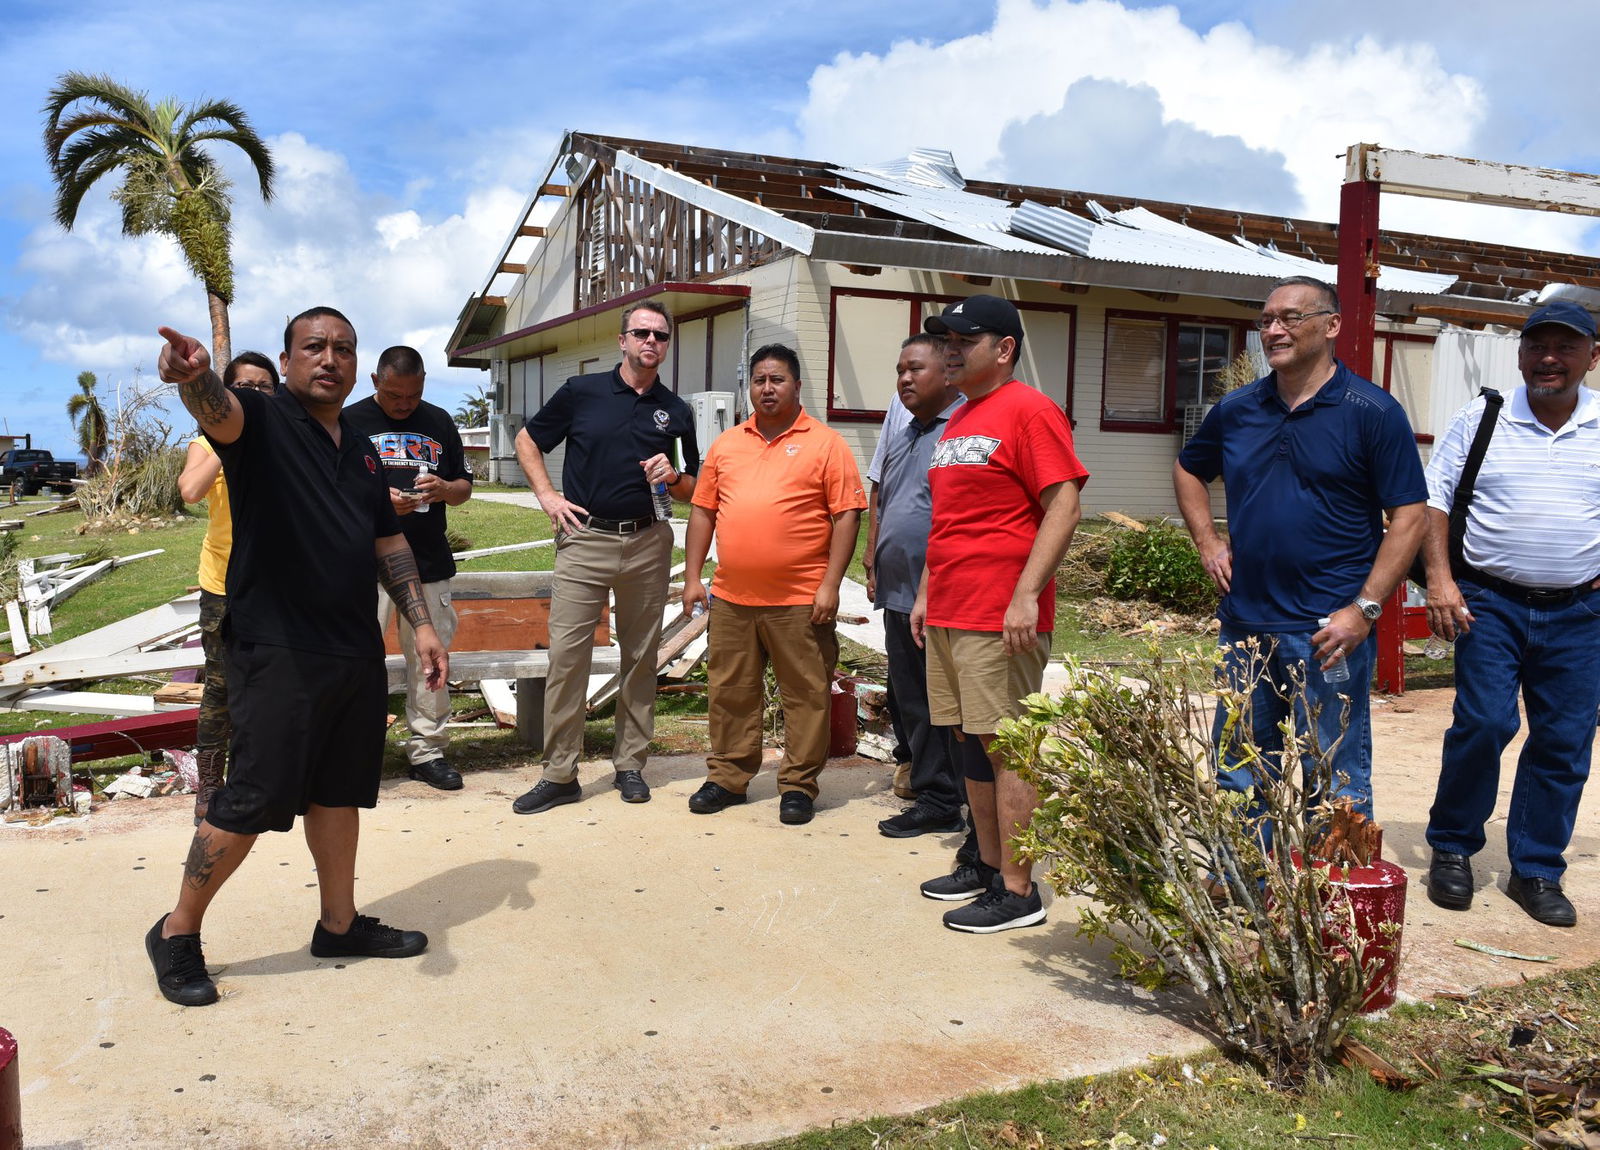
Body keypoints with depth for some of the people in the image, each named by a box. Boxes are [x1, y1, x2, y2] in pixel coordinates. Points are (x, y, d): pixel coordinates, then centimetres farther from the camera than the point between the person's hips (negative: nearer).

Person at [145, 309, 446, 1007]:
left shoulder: (361, 451, 16)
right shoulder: (262, 421, -6)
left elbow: (389, 544, 20)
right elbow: (217, 410, -30)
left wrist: (421, 624, 12)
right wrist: (194, 375, -53)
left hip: (357, 654, 7)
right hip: (277, 654, -7)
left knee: (339, 792, 16)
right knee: (250, 803, -3)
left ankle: (340, 924, 29)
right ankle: (177, 934, 16)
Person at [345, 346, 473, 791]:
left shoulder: (439, 422, 14)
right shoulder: (349, 421, 4)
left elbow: (465, 488, 17)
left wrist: (444, 489, -7)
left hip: (430, 564, 3)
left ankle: (427, 750, 18)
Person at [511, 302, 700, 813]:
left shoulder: (676, 412, 9)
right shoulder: (581, 392, 3)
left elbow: (694, 488, 15)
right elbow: (527, 441, 13)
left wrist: (673, 478, -7)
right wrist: (548, 495, 1)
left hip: (647, 542, 2)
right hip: (585, 538, -2)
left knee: (641, 656, 7)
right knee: (567, 652, -6)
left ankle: (630, 764, 19)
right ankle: (559, 774, 1)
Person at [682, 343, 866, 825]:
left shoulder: (825, 443, 0)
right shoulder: (726, 444, 13)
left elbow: (847, 515, -5)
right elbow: (703, 511, 15)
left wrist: (830, 584, -11)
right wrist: (693, 577, 9)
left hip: (800, 600, -4)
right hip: (732, 598, 4)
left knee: (806, 695, 3)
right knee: (730, 692, 12)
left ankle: (799, 785, 14)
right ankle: (727, 777, 25)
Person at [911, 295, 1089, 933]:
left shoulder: (1028, 410, -9)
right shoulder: (957, 421, 19)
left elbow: (1064, 507, -16)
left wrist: (1025, 596, -22)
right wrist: (926, 593, 20)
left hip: (1001, 619, -9)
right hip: (947, 616, 9)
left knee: (1005, 749, -5)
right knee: (970, 742, 14)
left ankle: (1017, 891, 3)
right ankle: (987, 864, 25)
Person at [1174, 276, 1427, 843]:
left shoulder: (1373, 412, -6)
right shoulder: (1238, 409, 8)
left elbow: (1409, 515, -8)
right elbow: (1188, 470, 25)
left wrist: (1365, 609, -15)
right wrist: (1208, 541, 10)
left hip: (1329, 631, -5)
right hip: (1244, 624, 5)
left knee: (1335, 783, 4)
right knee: (1238, 777, 15)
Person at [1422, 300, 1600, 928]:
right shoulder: (1481, 419, 1)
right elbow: (1433, 500, 2)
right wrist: (1440, 579, -7)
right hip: (1491, 603, -2)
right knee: (1483, 725, -8)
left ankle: (1536, 870, 19)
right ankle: (1451, 849, 12)